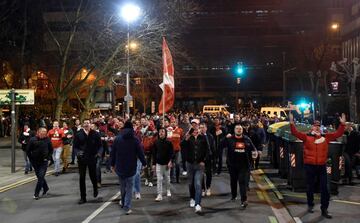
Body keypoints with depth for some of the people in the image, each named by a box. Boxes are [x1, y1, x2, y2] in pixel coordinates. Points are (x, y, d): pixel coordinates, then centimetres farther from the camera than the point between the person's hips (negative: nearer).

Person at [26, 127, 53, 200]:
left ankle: (36, 193, 0)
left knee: (41, 177, -8)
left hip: (44, 162, -1)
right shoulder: (32, 140, -6)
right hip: (35, 162, 1)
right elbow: (28, 151, 1)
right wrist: (31, 159, -3)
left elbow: (51, 150, 8)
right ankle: (45, 189, 35)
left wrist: (48, 158, -1)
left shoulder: (47, 140, -4)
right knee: (39, 177, 13)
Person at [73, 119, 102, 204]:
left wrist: (98, 152, -14)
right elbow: (75, 146, 2)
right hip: (82, 158, 0)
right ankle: (83, 197, 9)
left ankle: (95, 189, 43)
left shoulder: (95, 134, -2)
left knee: (93, 175, 10)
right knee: (82, 178, 1)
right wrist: (78, 152, -17)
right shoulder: (78, 134, -1)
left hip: (92, 158, 0)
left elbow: (99, 145, 3)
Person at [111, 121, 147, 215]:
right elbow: (140, 153, -7)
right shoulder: (135, 140, -9)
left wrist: (112, 164, 12)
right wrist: (144, 163, 6)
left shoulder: (117, 138, -1)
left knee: (122, 186, 21)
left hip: (119, 167, 3)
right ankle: (127, 207, -4)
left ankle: (123, 202, 36)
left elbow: (113, 153, 3)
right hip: (130, 168, -3)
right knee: (129, 187, 3)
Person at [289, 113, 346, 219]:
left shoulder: (326, 137, 5)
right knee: (310, 187, 12)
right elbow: (295, 132, -11)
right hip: (309, 166, -2)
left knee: (324, 188, 2)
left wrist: (342, 124, -4)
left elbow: (338, 134, 6)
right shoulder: (306, 136, -2)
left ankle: (324, 209, 10)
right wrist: (292, 122, -23)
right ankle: (310, 205, 30)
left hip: (322, 166, 2)